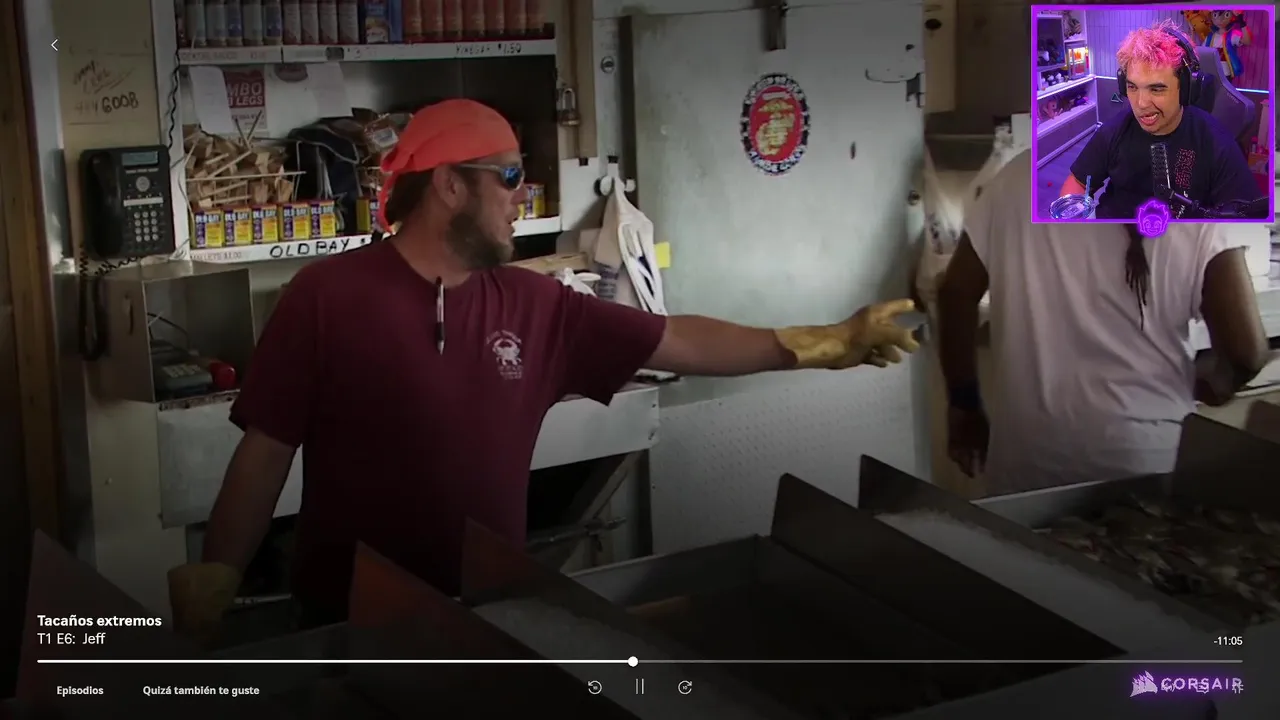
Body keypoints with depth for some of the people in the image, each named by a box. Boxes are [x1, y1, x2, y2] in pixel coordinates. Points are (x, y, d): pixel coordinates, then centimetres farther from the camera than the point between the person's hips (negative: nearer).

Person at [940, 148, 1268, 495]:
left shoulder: (1020, 178, 0)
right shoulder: (1194, 209, -6)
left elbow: (956, 292, 5)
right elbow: (1246, 349, -9)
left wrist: (963, 404, 15)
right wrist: (1211, 385, 13)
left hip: (1027, 448, 2)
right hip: (1141, 454, -1)